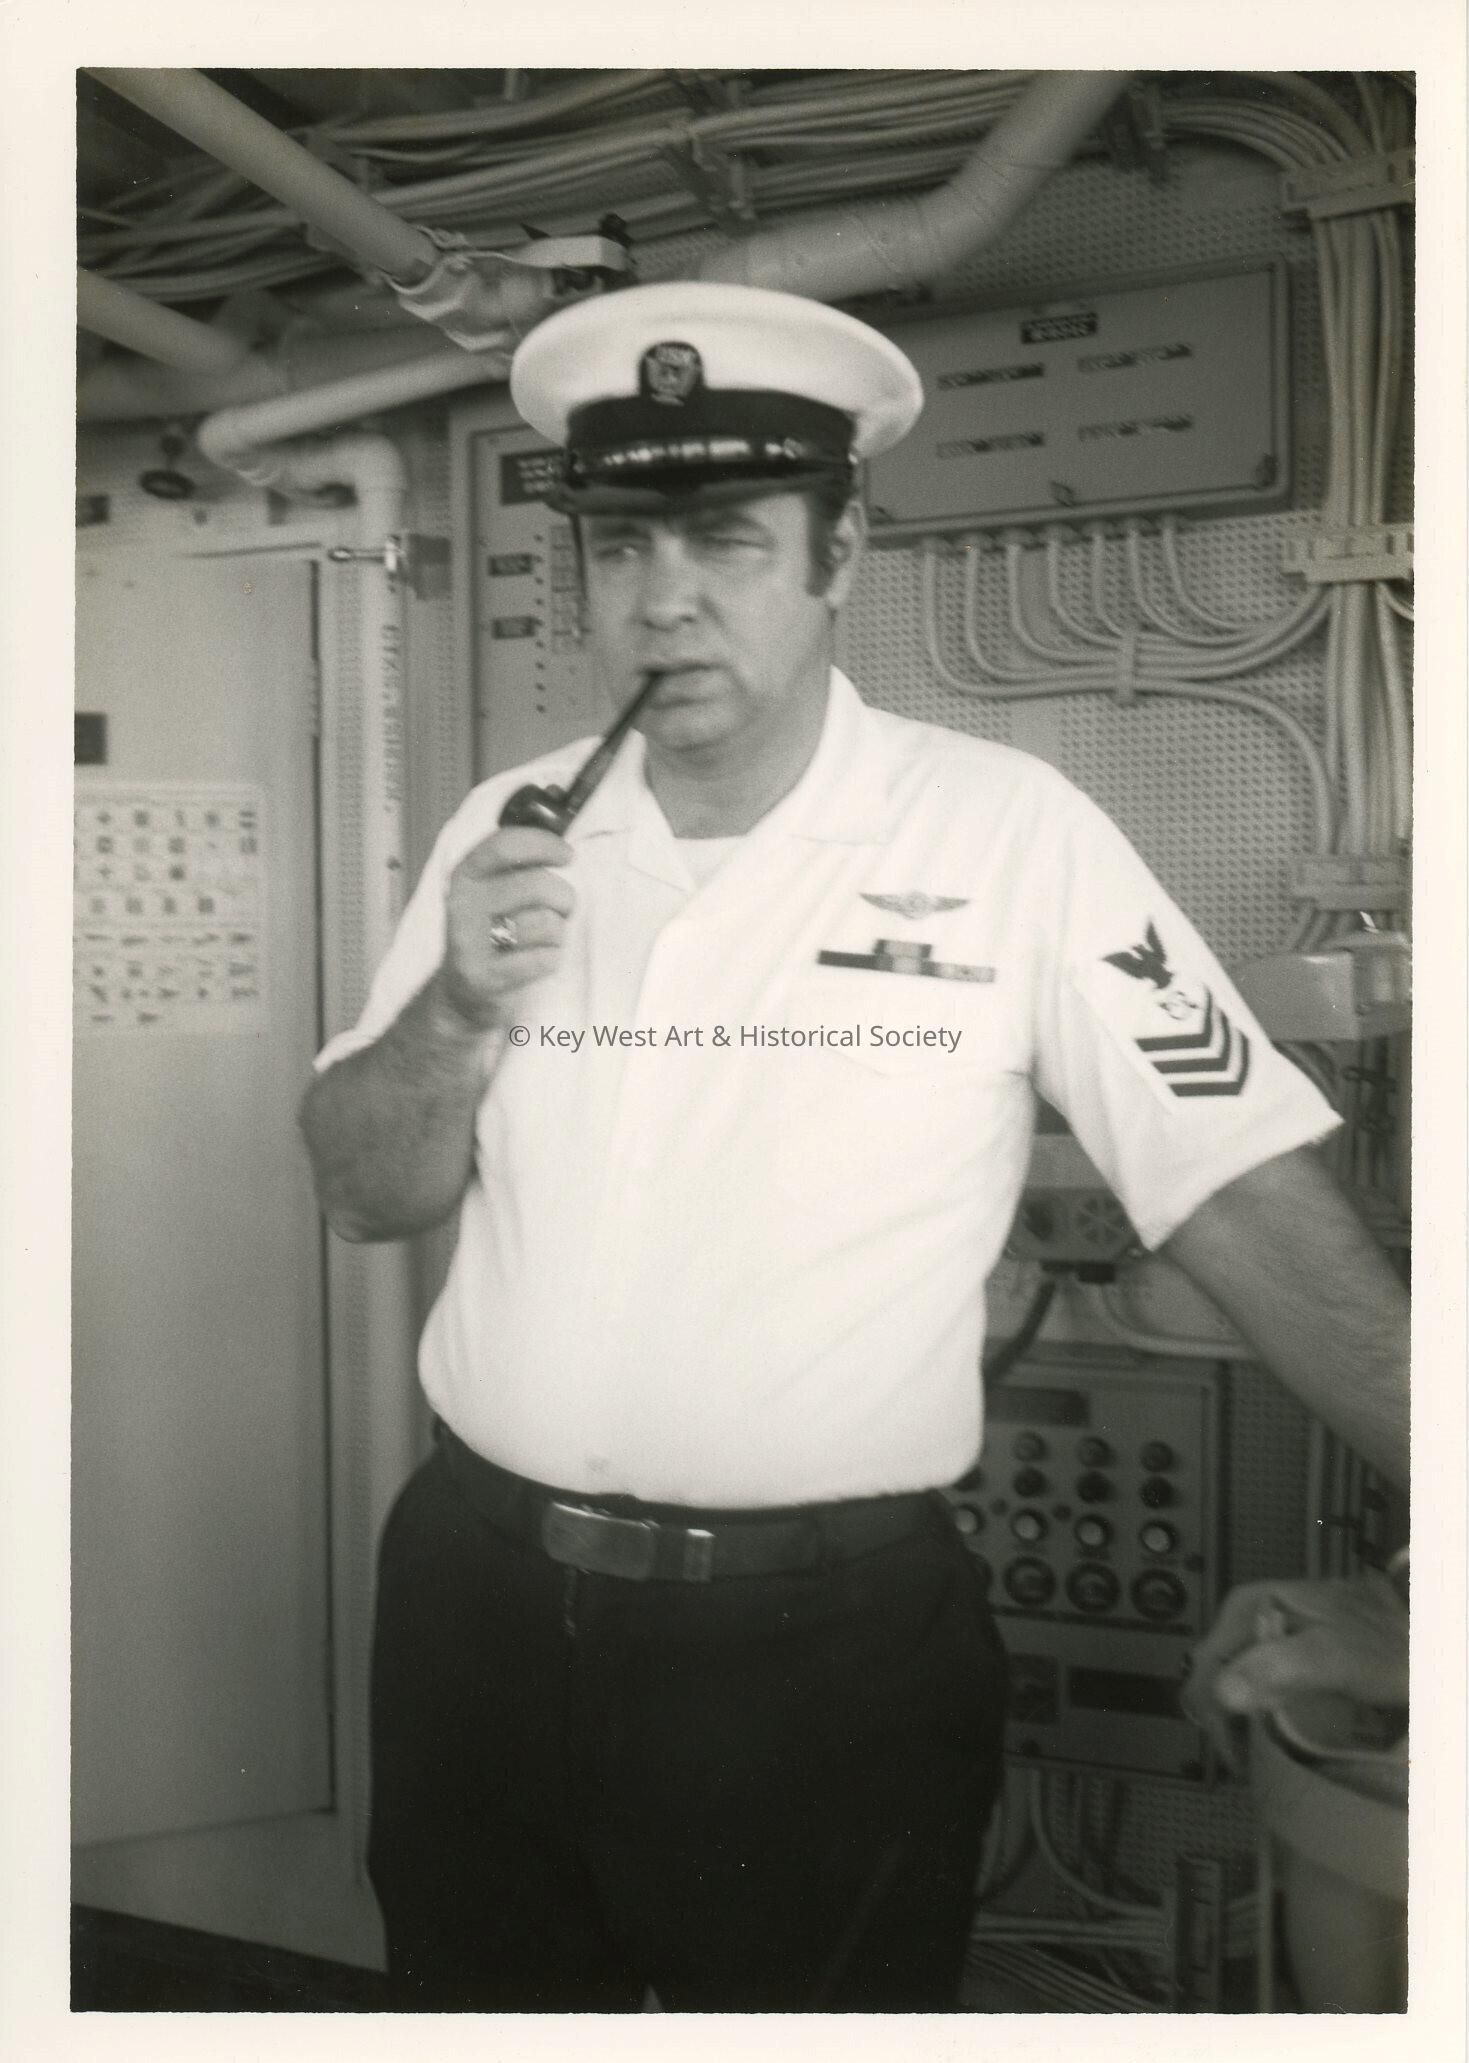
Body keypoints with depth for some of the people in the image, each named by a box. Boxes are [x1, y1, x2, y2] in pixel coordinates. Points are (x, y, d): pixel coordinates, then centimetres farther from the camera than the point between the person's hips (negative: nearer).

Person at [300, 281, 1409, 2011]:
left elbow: (1248, 1200, -11)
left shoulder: (1011, 833, -12)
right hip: (477, 1597, 5)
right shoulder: (506, 837, 1)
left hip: (829, 1641, -4)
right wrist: (463, 1007, -15)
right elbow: (362, 1199, 4)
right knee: (477, 1991, 24)